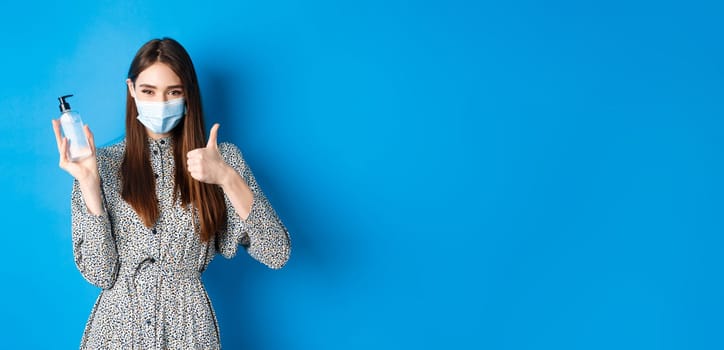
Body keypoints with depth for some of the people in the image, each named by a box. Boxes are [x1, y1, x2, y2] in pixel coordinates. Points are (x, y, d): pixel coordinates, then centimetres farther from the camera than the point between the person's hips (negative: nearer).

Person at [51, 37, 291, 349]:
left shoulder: (221, 158, -4)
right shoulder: (104, 163, -3)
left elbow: (277, 254, -13)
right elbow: (100, 273, -9)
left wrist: (227, 178, -24)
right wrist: (88, 183, -18)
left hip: (187, 323, 0)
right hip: (119, 323, 0)